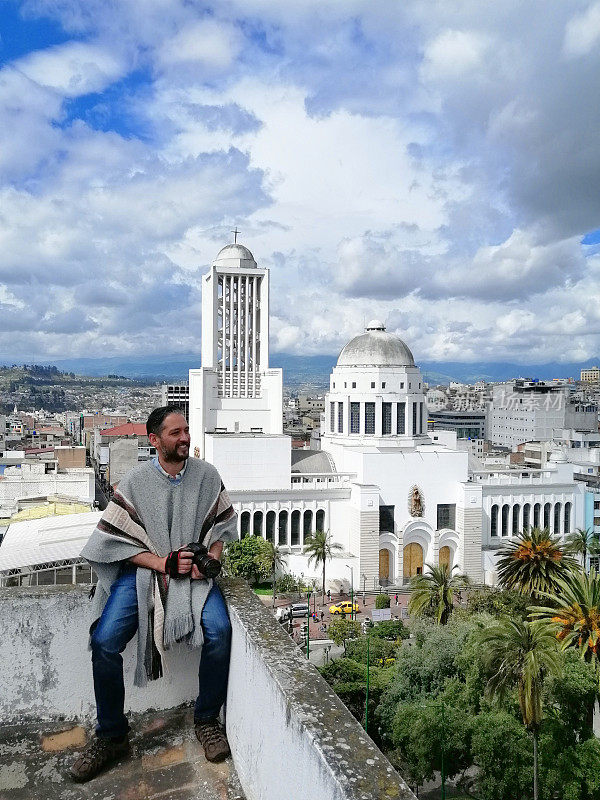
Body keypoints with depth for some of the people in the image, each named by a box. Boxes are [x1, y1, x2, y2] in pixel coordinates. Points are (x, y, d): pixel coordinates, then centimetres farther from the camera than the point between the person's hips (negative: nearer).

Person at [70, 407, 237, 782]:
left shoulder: (207, 475, 2)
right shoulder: (136, 480, -1)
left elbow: (223, 527, 8)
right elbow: (116, 537, -2)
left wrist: (209, 559, -11)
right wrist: (162, 563, -14)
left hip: (194, 570, 0)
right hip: (142, 569, 0)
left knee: (219, 631, -24)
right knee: (104, 641, -18)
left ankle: (207, 720, 1)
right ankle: (112, 736, 5)